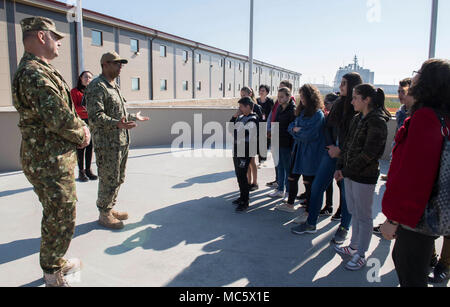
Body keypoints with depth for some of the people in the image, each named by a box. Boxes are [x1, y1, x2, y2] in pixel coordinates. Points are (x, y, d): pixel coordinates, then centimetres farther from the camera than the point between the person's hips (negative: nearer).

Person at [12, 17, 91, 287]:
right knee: (62, 221, 1)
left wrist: (82, 127, 1)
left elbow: (68, 111, 18)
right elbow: (59, 119, -26)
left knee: (55, 217, 23)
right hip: (51, 164, -11)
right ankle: (53, 276, 18)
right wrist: (82, 136, -8)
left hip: (48, 160, 11)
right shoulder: (34, 73, -19)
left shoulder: (42, 70, 16)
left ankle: (55, 262, 40)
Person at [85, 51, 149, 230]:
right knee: (109, 180, -2)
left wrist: (134, 117, 33)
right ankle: (104, 215, 12)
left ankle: (110, 208, 31)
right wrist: (117, 123, -36)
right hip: (107, 144, -10)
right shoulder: (97, 87, -13)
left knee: (118, 179, 17)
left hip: (122, 142, 10)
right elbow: (95, 116, -24)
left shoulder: (115, 87, 18)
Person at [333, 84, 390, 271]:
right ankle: (354, 247, 32)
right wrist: (340, 168, 4)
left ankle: (360, 255, 15)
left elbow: (368, 154, -19)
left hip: (365, 176, -8)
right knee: (354, 212, 18)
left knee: (363, 216, 3)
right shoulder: (358, 119, 11)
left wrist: (346, 171, -14)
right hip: (350, 174, 8)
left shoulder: (377, 122, -15)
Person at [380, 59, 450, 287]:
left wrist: (393, 217, -19)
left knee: (412, 277, 5)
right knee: (400, 257, 26)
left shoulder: (425, 117, -21)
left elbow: (413, 172, -25)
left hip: (416, 219, -10)